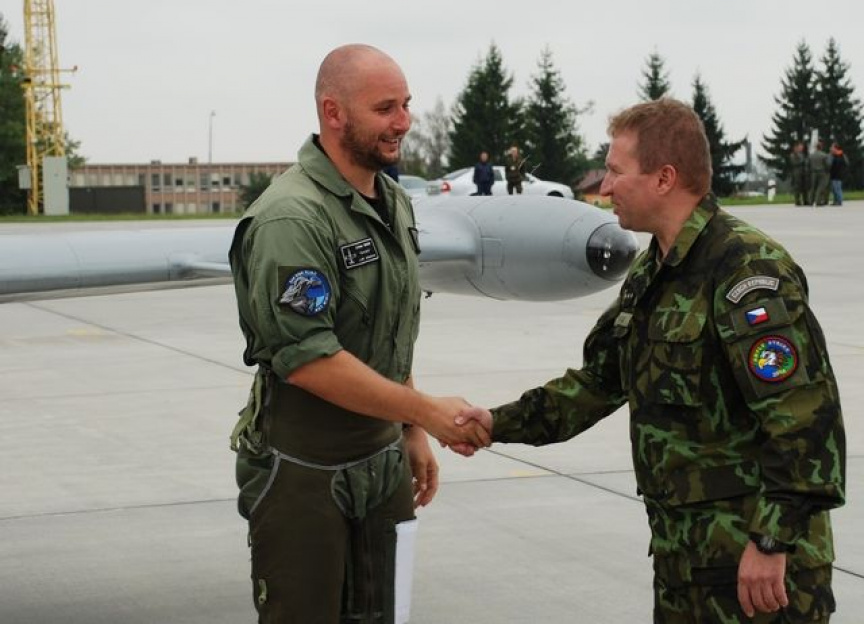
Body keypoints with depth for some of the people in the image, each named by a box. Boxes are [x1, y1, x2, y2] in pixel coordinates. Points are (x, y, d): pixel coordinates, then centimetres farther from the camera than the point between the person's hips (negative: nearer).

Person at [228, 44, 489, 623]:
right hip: (304, 473, -8)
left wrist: (412, 433, 15)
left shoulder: (394, 204, 10)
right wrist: (428, 412, -22)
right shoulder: (291, 217, -19)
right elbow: (308, 360, -26)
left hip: (382, 464, 8)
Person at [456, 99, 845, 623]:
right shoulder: (652, 273, 13)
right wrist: (503, 423, 15)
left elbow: (804, 416, -24)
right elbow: (601, 379, 22)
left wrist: (772, 542, -25)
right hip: (682, 549, 9)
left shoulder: (746, 267, -18)